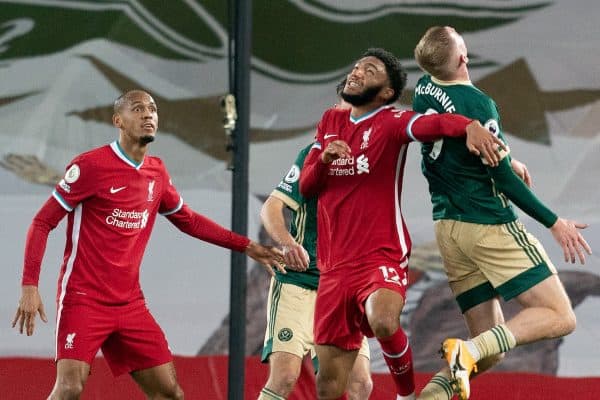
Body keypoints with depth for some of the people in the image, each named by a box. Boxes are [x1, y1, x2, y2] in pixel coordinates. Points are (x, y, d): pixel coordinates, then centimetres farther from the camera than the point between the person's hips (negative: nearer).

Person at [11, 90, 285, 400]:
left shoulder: (157, 173, 9)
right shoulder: (90, 165, -10)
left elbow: (188, 220, 26)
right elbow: (42, 223, -7)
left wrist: (246, 246, 21)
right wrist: (30, 286, -17)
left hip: (130, 304, 7)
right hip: (83, 300, -6)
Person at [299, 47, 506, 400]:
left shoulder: (390, 122, -3)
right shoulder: (330, 122, 16)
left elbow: (432, 124, -24)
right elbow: (306, 186, 16)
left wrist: (470, 125, -45)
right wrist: (324, 158, -6)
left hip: (381, 259, -5)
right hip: (334, 268, 5)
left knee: (384, 323, -36)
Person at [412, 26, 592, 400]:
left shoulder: (424, 90, 5)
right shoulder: (478, 103, -17)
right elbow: (503, 179, -14)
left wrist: (507, 162, 25)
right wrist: (555, 223, -6)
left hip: (447, 227, 8)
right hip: (489, 225, -8)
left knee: (490, 351, 10)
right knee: (560, 317, -5)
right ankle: (469, 350, -22)